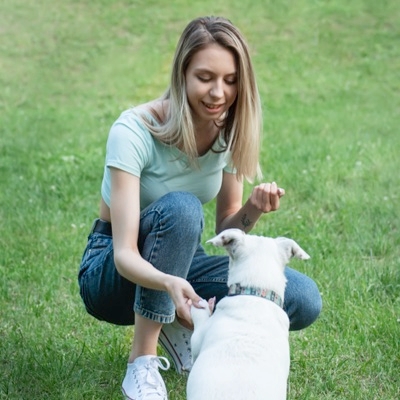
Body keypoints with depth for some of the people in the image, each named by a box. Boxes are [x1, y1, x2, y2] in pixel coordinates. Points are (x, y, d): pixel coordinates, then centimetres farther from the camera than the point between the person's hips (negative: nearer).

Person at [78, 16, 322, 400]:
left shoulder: (231, 131, -9)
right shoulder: (134, 132, -26)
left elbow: (225, 229, 0)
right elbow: (125, 255, -32)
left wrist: (252, 209, -22)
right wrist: (169, 283, -53)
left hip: (179, 265, 5)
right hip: (113, 274, -5)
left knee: (303, 300, -18)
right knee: (180, 208, -38)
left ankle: (177, 327, 1)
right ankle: (142, 362, -27)